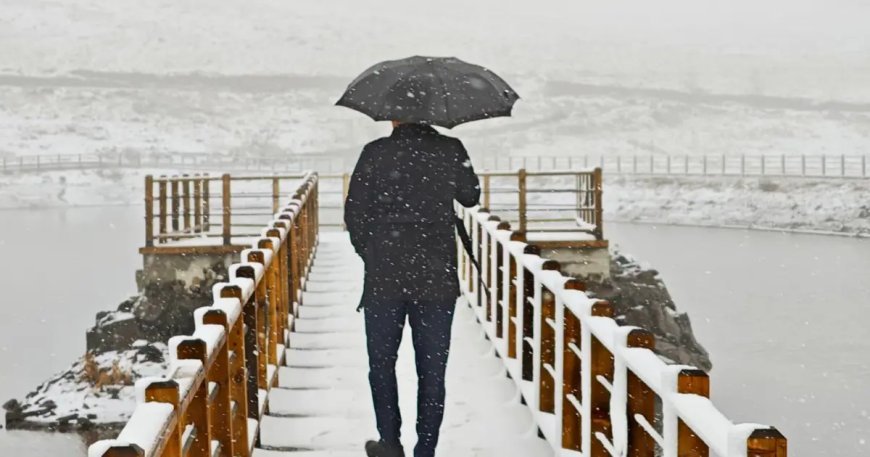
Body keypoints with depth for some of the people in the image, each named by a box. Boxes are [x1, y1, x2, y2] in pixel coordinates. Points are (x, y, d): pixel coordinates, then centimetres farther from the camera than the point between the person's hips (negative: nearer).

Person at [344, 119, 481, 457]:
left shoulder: (376, 153, -6)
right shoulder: (451, 151, -2)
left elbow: (354, 212, -3)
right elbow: (470, 197, 14)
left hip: (384, 278, -1)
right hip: (437, 278, 1)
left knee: (382, 362, 16)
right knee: (432, 370, 7)